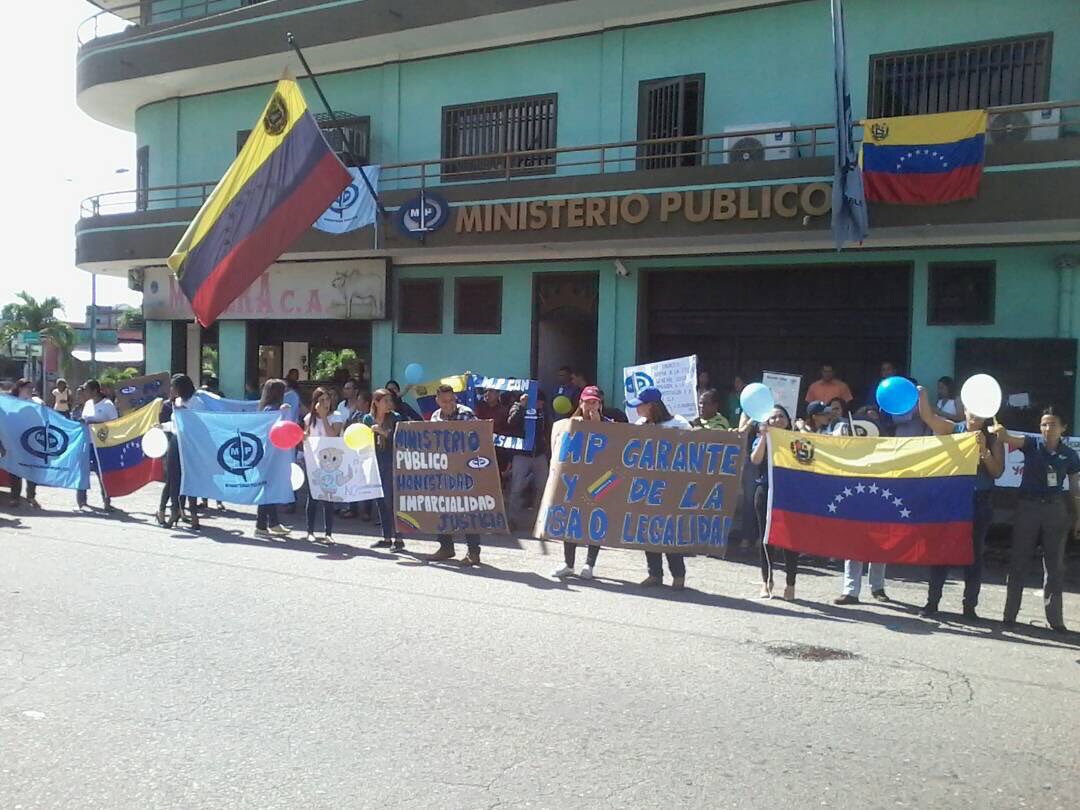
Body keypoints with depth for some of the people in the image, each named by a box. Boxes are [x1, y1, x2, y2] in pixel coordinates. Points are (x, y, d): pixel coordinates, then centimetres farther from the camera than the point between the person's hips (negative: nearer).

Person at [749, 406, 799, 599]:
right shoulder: (762, 439, 8)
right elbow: (755, 459, -12)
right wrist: (764, 436, -16)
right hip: (766, 492, 0)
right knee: (766, 537, 5)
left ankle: (790, 583, 7)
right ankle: (766, 582, 16)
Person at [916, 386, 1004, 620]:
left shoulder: (993, 440, 2)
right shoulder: (952, 430, 1)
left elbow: (997, 471, -5)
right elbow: (927, 415, -13)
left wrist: (984, 450, -18)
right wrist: (922, 395, -31)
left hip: (980, 503, 0)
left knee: (974, 554, 6)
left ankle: (970, 606, 15)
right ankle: (932, 602, 9)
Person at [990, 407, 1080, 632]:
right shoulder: (1032, 444, -3)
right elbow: (1009, 439, -22)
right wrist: (999, 430, -45)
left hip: (1056, 508, 1)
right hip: (1027, 505, -1)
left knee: (1055, 564, 6)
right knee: (1018, 560, 3)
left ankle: (1055, 618, 15)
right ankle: (1010, 614, 10)